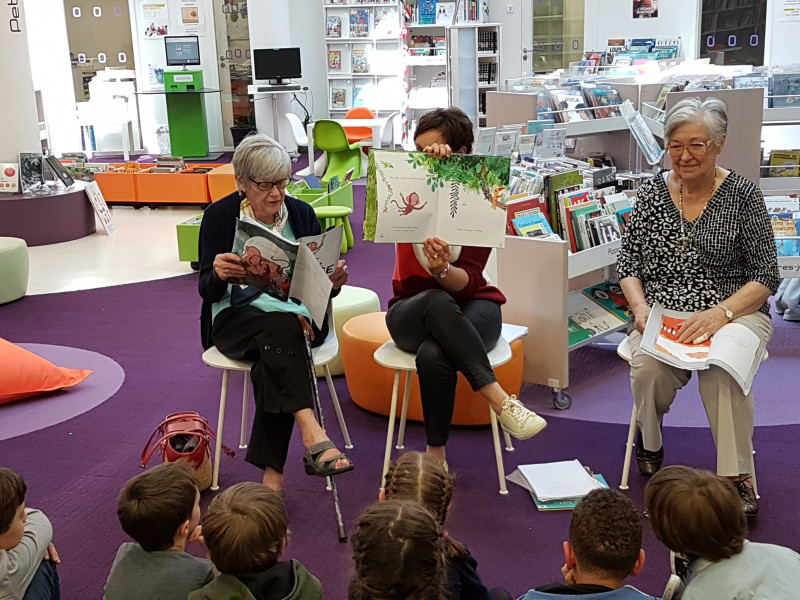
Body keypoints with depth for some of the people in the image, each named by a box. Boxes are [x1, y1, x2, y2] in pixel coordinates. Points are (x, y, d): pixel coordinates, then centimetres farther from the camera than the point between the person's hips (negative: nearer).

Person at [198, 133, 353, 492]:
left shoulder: (301, 213, 3)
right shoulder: (219, 216, -1)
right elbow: (207, 290, -4)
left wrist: (333, 281, -19)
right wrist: (219, 275, -28)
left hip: (298, 316, 1)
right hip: (236, 317, -1)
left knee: (272, 363, -33)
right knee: (281, 329, -36)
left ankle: (272, 472, -31)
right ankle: (314, 440, -45)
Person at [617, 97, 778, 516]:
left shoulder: (743, 196, -1)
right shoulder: (652, 191, 7)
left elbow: (765, 275, -2)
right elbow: (628, 260, 10)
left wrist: (721, 312, -19)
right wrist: (641, 307, -8)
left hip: (732, 313, -2)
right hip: (660, 315, 2)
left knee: (721, 370, -35)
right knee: (649, 368, -29)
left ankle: (736, 477, -20)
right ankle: (649, 440, 4)